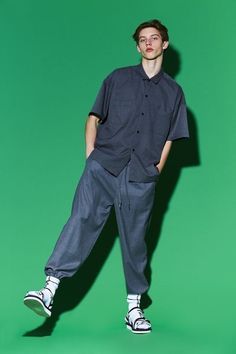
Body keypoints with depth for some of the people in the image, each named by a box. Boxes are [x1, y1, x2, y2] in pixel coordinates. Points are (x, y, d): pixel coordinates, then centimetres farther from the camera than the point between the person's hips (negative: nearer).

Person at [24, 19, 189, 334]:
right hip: (104, 165, -1)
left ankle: (134, 307, 16)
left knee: (135, 239, 5)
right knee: (81, 220, -17)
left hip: (141, 177, 1)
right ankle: (50, 289, -23)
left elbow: (168, 138, 16)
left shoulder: (173, 92, 14)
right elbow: (94, 117, 11)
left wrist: (156, 170, 5)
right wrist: (91, 154, 1)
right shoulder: (118, 78, 12)